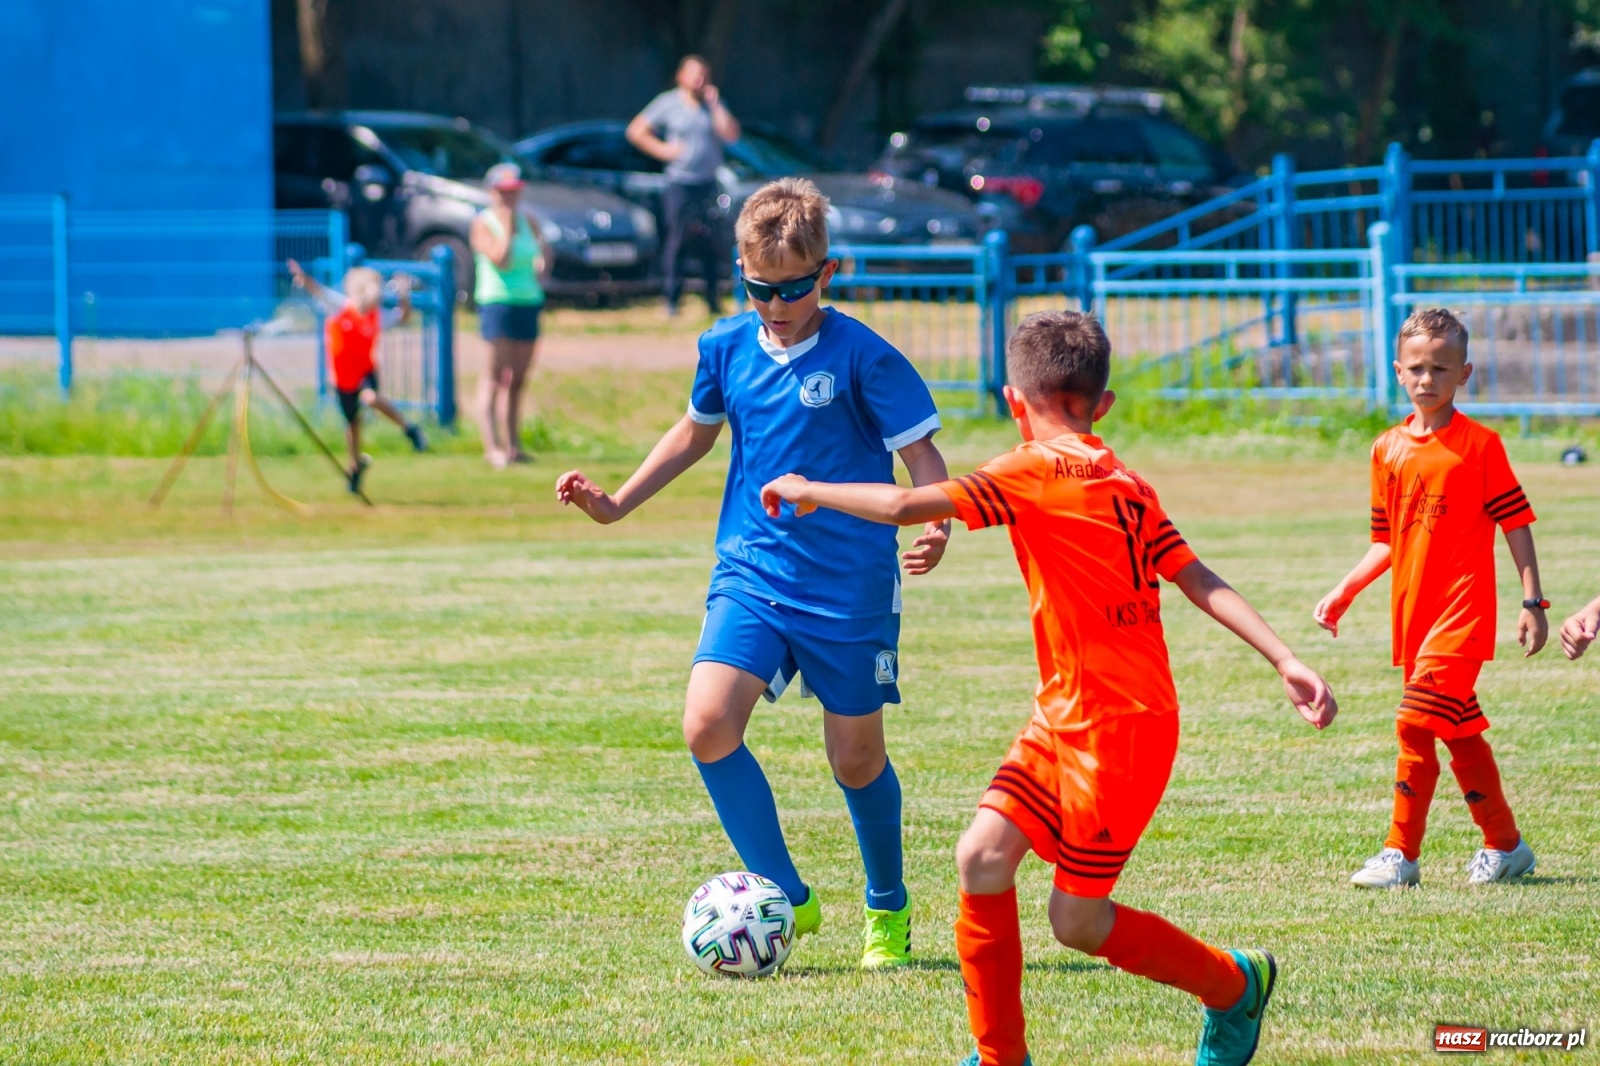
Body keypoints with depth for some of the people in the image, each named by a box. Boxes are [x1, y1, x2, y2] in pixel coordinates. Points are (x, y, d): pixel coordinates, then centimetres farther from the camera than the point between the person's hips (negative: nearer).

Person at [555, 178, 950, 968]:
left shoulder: (862, 358, -11)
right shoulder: (727, 348, 4)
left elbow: (921, 455, -7)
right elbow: (697, 431, 23)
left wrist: (935, 524, -27)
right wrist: (616, 503, 19)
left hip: (850, 585, -4)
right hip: (751, 575, 4)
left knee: (855, 755, 6)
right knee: (707, 726, -17)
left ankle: (888, 908, 32)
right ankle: (786, 898, -2)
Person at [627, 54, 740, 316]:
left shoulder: (714, 105, 9)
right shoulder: (668, 103, 3)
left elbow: (731, 135, -4)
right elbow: (636, 131, 5)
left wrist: (715, 104, -6)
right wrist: (662, 150, -5)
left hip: (709, 184, 2)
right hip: (679, 184, -2)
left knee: (711, 244, -2)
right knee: (677, 240, -6)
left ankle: (713, 300, 5)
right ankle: (672, 300, -2)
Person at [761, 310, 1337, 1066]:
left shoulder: (1037, 472, -15)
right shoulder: (1127, 486, 10)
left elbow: (904, 507, -19)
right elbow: (1202, 583, 3)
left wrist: (810, 492, -3)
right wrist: (1286, 661, -3)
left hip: (1118, 728, -8)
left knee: (1078, 923, 2)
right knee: (983, 857, -2)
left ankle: (1236, 986, 23)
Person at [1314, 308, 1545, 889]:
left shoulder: (1480, 444, -6)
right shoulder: (1388, 450, 11)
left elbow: (1516, 523, -4)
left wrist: (1532, 601, -8)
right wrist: (1344, 591, 8)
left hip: (1463, 609, -6)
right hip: (1412, 612, 6)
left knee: (1416, 723, -16)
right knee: (1459, 732, 12)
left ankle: (1400, 853, -12)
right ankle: (1505, 845, 23)